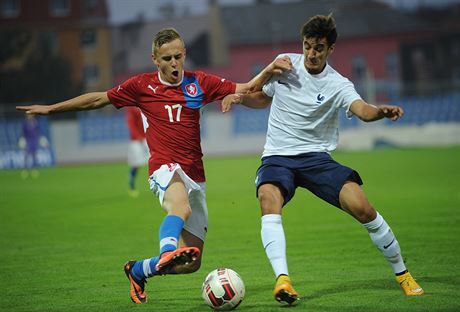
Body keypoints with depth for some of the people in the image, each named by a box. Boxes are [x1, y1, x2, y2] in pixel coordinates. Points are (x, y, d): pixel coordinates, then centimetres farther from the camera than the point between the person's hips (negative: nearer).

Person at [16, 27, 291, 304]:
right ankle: (167, 252, -68)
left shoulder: (199, 83, 7)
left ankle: (138, 271, 28)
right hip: (165, 169, -4)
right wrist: (51, 108, 18)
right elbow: (98, 99, 14)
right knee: (181, 207, -41)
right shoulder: (142, 86, 3)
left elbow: (246, 90, 9)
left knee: (191, 263, 4)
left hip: (195, 175, 4)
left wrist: (268, 71, -10)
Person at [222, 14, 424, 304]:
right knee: (269, 198, -33)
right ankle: (283, 279, -43)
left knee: (361, 205, -20)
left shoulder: (337, 85, -6)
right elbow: (264, 97, 22)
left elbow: (362, 110, -26)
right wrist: (240, 97, 2)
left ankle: (402, 272, 3)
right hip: (277, 158, 1)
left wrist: (382, 111, -48)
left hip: (316, 157, -1)